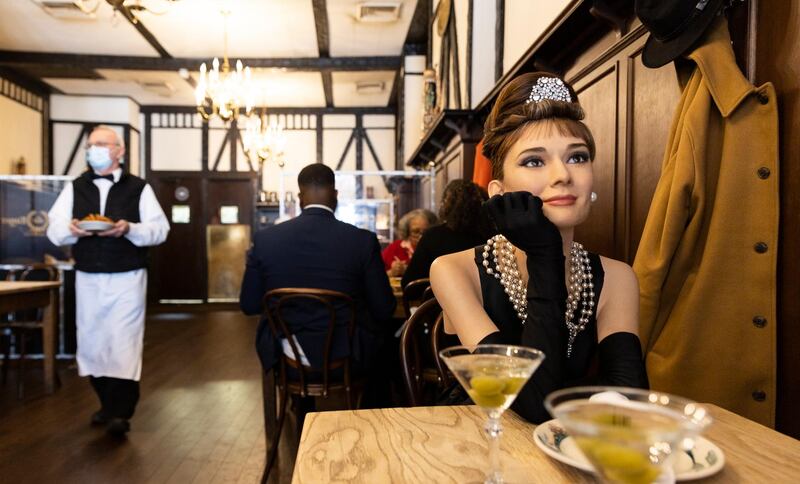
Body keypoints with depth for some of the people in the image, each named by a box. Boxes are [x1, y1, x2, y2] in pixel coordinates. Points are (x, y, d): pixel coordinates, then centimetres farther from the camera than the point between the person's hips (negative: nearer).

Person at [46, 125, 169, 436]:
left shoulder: (139, 188, 1)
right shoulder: (74, 188, 10)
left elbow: (160, 229, -5)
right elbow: (54, 230, 5)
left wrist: (130, 229, -23)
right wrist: (70, 229, -17)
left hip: (127, 278, -4)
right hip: (88, 278, 4)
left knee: (124, 343, -5)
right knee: (91, 341, 10)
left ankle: (121, 413, 1)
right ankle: (107, 403, 26)